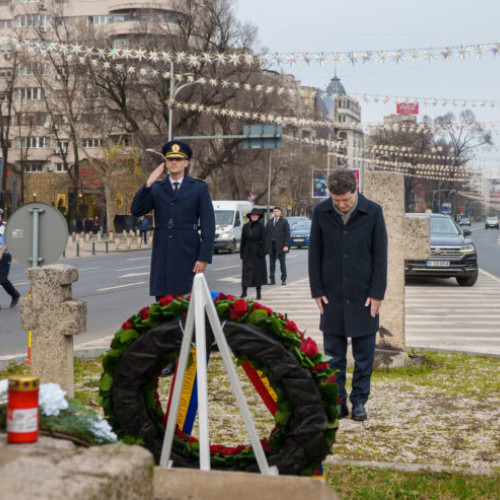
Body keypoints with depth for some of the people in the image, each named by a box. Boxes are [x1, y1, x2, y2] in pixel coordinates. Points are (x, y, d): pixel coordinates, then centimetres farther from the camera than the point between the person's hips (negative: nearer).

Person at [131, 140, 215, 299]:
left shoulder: (199, 188, 5)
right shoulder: (156, 189, 12)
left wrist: (204, 258, -8)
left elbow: (208, 225, 0)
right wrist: (148, 183, -10)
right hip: (162, 257, 2)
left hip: (188, 256, -2)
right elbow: (136, 211, -1)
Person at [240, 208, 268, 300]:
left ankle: (259, 292, 9)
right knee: (246, 270, -3)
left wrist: (262, 252, -12)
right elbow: (243, 240, 8)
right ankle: (244, 292, -2)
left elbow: (263, 240, -5)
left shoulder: (261, 227, -1)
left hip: (257, 252, -2)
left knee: (258, 271, 3)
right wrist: (242, 252, 4)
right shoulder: (246, 227, 7)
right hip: (248, 252, 2)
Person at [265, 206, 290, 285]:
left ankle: (284, 279, 5)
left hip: (280, 245, -3)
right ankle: (272, 279, 9)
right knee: (272, 263, 4)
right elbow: (266, 234, 11)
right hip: (271, 246, 3)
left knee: (282, 263, 0)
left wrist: (286, 245, -11)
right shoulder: (269, 222, 13)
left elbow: (287, 234, -2)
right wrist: (266, 245, 3)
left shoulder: (284, 221, 4)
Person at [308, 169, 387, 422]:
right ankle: (337, 401, 16)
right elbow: (314, 253, 5)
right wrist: (317, 290, 0)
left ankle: (359, 401, 18)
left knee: (364, 353, 6)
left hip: (364, 296, -1)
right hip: (332, 296, 1)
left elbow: (380, 255, -2)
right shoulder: (321, 212, -2)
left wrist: (377, 294, -5)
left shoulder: (373, 212, -6)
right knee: (333, 353, 5)